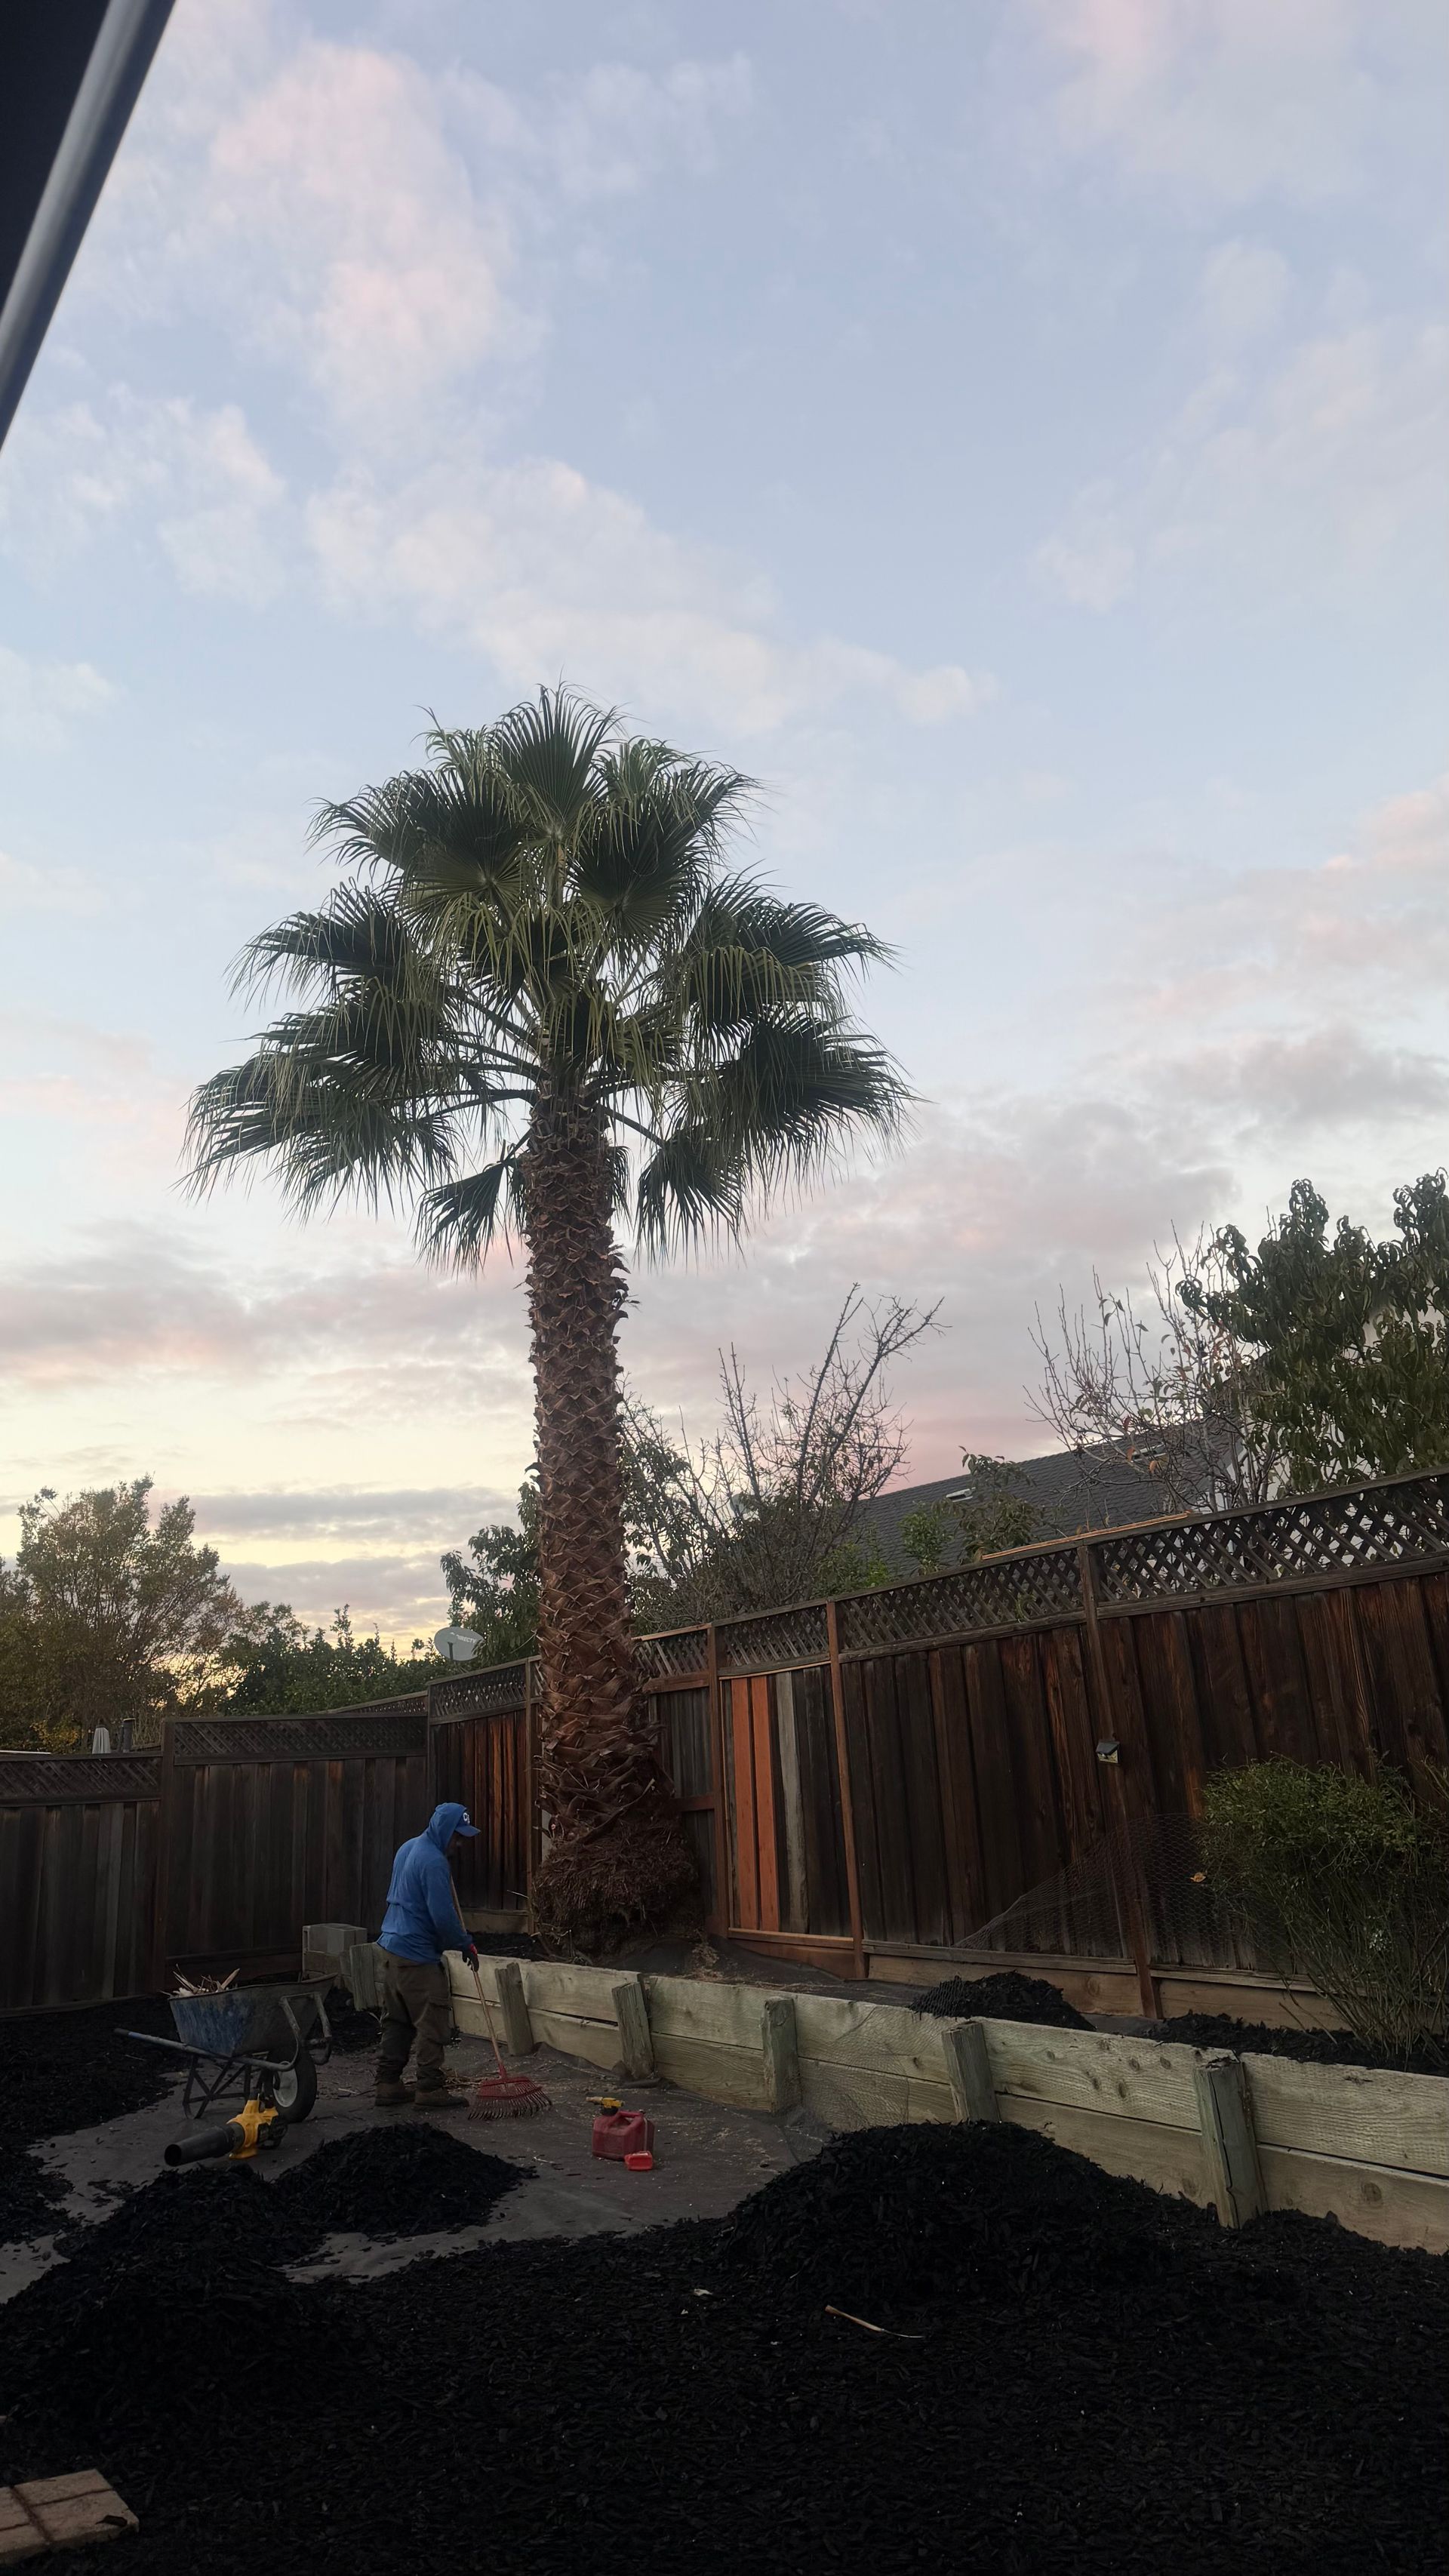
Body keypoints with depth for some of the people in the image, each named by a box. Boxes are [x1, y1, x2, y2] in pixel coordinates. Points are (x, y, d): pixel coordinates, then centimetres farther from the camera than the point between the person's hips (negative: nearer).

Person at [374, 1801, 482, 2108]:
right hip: (417, 1956, -10)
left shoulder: (408, 1848, 11)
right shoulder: (434, 1862, -20)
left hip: (391, 1948, 10)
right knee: (432, 2022, -2)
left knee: (396, 2021, 15)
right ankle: (429, 2089, 1)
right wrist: (466, 1945, -7)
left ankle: (387, 2083, 19)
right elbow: (443, 1916, -21)